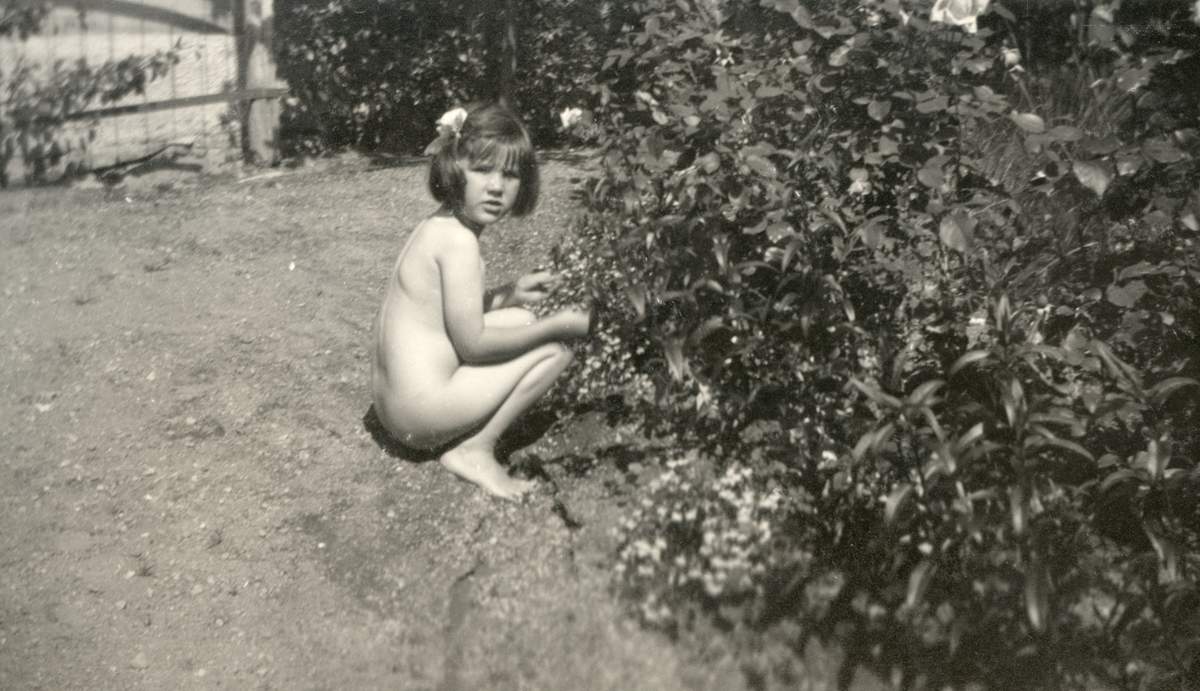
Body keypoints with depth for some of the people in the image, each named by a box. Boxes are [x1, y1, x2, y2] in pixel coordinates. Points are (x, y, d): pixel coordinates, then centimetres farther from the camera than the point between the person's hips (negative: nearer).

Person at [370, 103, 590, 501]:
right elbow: (472, 343, -19)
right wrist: (559, 324, -11)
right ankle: (474, 452, 0)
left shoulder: (437, 225, 8)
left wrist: (509, 295, 10)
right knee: (554, 350, -4)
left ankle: (461, 441, 15)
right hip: (420, 415, -9)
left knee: (520, 319, 23)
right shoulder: (459, 239, -21)